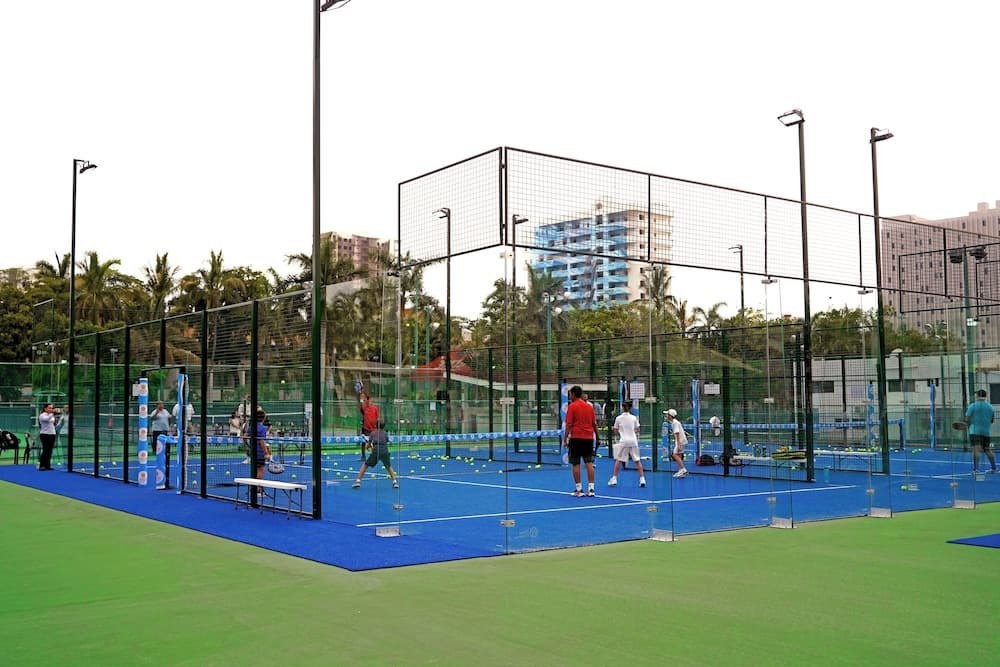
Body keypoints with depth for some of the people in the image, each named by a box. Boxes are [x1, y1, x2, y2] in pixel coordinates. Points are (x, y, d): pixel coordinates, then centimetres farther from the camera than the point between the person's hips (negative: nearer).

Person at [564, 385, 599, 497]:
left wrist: (565, 439, -6)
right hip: (589, 438, 4)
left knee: (576, 464, 3)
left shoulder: (572, 406, -4)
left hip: (576, 438, -4)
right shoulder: (589, 406, 11)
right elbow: (594, 424, 13)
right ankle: (591, 488, -1)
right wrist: (597, 438, 21)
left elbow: (569, 424, -9)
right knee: (589, 463, 3)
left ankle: (579, 489, 3)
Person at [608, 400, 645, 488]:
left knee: (618, 460, 8)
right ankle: (642, 479, 2)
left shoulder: (618, 418, -1)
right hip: (633, 441, 2)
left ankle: (614, 479, 7)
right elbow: (637, 430, 9)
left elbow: (616, 430, 5)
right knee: (637, 460, 5)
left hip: (623, 441, -2)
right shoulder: (634, 418, 4)